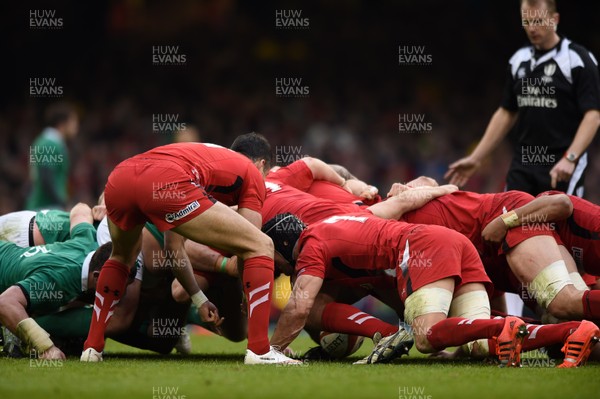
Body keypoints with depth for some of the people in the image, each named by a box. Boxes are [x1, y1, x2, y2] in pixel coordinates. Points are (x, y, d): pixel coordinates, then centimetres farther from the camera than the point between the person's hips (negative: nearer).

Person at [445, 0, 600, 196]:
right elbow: (506, 114, 19)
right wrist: (476, 158, 14)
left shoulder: (579, 59, -8)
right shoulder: (518, 61, 12)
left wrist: (570, 159, -26)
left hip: (561, 169, -6)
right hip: (523, 165, 6)